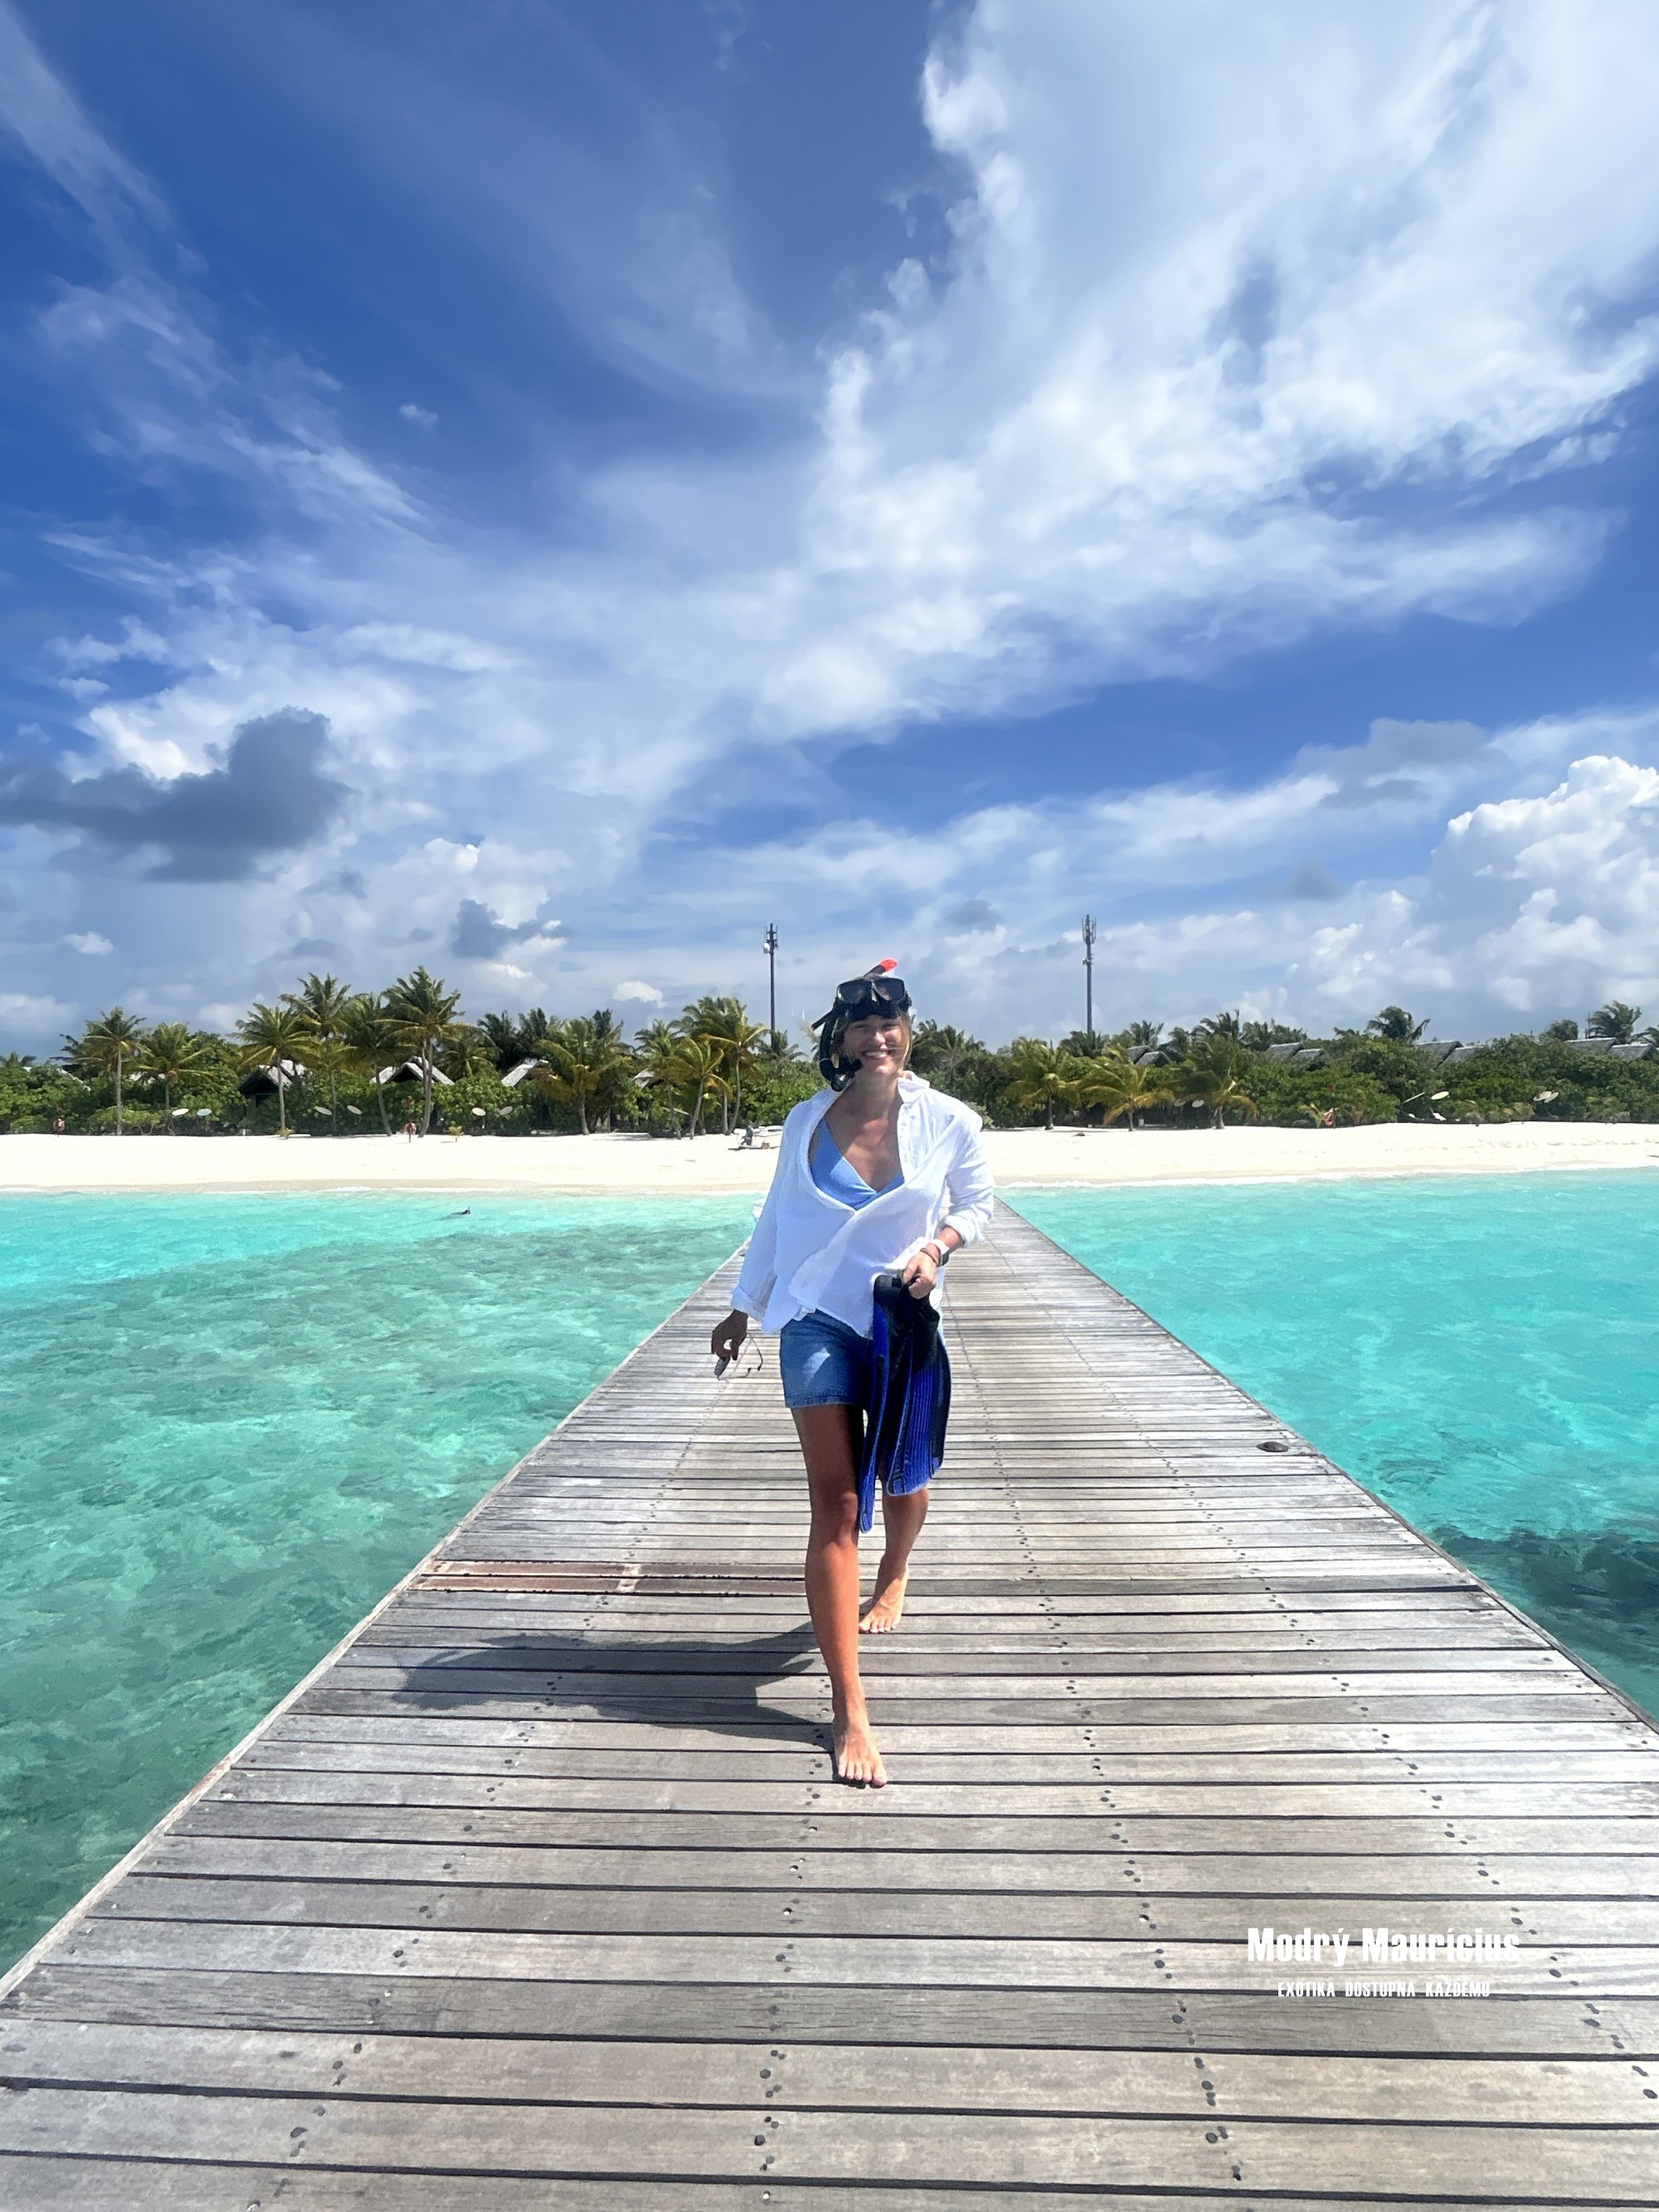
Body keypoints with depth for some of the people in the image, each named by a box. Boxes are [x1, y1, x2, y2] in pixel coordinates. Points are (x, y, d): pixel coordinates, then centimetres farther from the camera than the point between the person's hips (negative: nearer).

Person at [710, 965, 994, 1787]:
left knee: (902, 1481, 18)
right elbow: (776, 1218, 7)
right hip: (818, 1318, -1)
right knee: (835, 1505, -7)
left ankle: (891, 1580, 55)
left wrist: (937, 1244, -13)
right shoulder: (808, 1121, -5)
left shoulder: (948, 1121, -7)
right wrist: (742, 1307, 13)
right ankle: (850, 1713, -3)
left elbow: (977, 1202, 8)